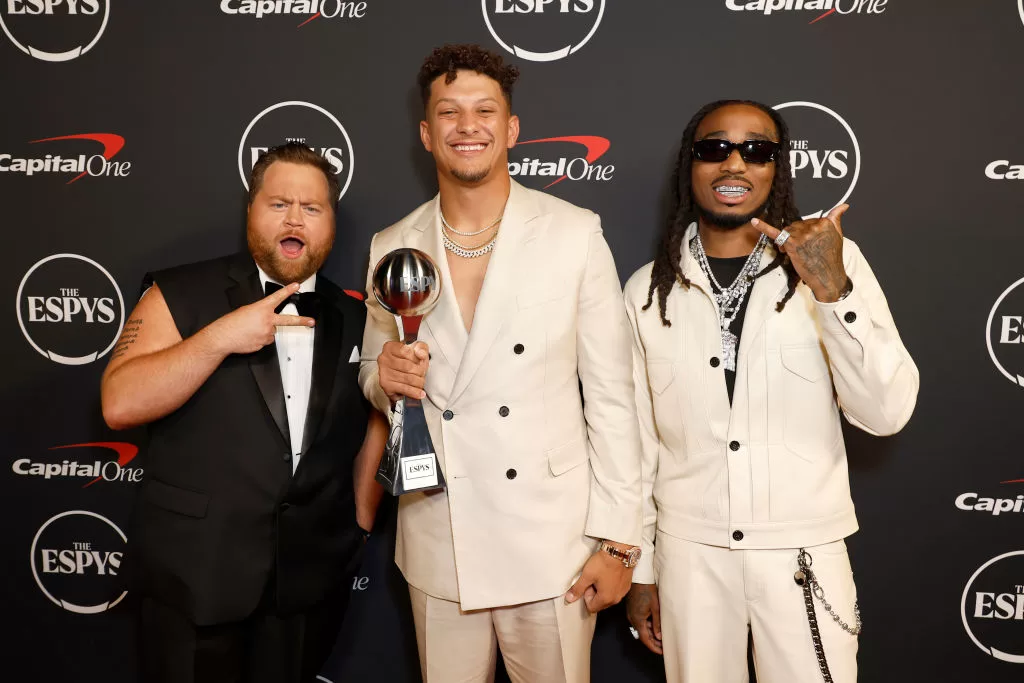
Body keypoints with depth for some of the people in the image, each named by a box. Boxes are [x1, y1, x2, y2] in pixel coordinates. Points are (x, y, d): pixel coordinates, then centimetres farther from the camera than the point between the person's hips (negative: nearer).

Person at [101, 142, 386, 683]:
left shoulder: (354, 320, 7)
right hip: (194, 577, -2)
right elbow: (119, 404, -12)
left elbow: (373, 421, 17)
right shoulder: (181, 295, -2)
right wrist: (219, 338, -21)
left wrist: (360, 522, 10)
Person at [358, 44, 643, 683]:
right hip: (436, 552, 3)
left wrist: (618, 539, -7)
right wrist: (386, 377, -10)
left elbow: (611, 395, -5)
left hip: (550, 547, -2)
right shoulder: (390, 250, 3)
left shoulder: (575, 234, -5)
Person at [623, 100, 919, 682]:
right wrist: (639, 569, 7)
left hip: (805, 551, -1)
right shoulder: (648, 290, -1)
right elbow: (637, 437, 4)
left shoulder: (831, 260, -6)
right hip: (689, 551, 1)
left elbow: (888, 412, -11)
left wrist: (833, 290, -23)